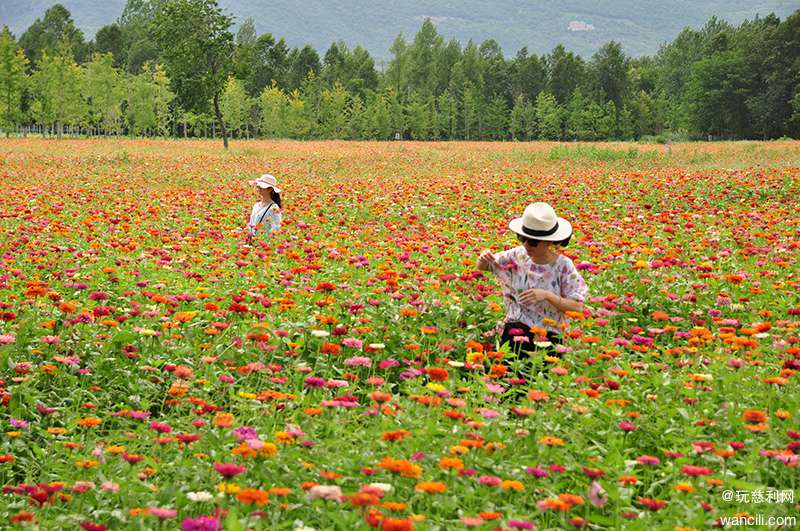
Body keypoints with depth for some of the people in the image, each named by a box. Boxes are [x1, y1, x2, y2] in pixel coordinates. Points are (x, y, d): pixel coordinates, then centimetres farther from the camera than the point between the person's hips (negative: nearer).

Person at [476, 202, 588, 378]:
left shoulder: (563, 266, -9)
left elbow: (578, 307, -12)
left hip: (548, 332, -2)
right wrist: (483, 259, -13)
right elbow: (482, 267, 11)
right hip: (516, 326, 2)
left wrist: (547, 295, -24)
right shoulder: (518, 255, -1)